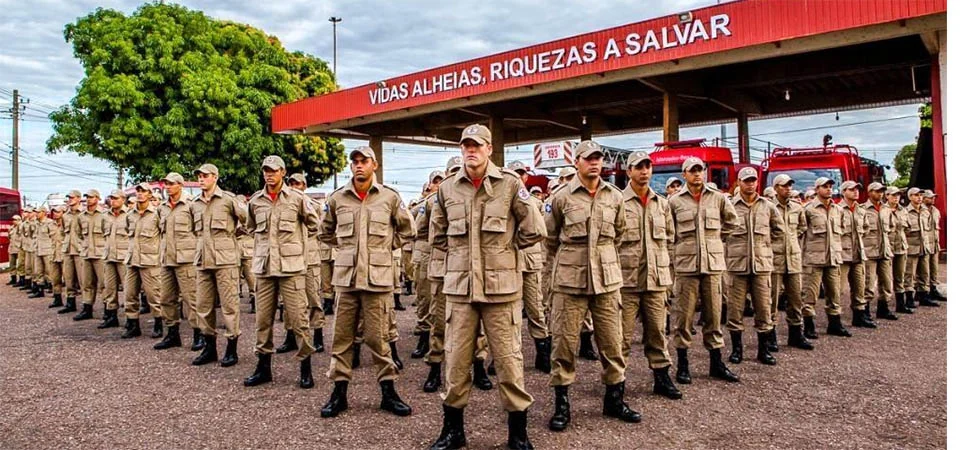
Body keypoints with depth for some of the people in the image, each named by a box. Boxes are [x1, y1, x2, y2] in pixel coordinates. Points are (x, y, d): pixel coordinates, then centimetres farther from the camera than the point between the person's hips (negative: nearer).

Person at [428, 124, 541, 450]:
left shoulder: (510, 183, -2)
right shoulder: (447, 188, 7)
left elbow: (535, 230, -1)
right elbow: (437, 236, 18)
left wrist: (505, 248, 5)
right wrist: (462, 253, 10)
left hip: (501, 287, -2)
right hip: (459, 287, 3)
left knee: (509, 360, 4)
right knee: (456, 360, 9)